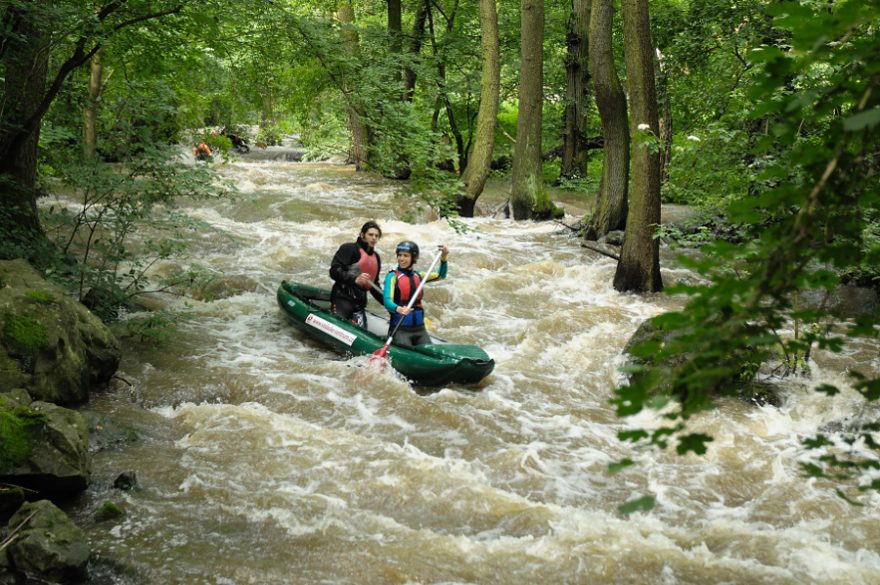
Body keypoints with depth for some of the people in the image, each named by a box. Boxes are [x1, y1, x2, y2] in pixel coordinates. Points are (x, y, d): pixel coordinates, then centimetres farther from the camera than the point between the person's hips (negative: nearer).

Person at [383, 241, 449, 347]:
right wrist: (399, 309, -38)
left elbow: (440, 275, 20)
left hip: (419, 328, 5)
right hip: (399, 329, -5)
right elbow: (387, 301, -17)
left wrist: (443, 257, 3)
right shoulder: (393, 276, -4)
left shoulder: (418, 275, 12)